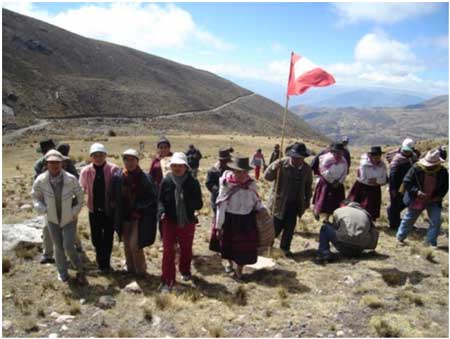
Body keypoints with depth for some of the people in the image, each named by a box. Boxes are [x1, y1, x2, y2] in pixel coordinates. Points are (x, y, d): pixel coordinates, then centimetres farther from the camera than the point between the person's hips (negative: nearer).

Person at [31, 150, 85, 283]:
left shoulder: (71, 179, -19)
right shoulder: (40, 180, -16)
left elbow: (80, 196, -3)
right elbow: (35, 196, 3)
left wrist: (75, 211, -7)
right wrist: (42, 209, -10)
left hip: (69, 219, -2)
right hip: (52, 219, 2)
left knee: (68, 246, -7)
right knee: (58, 247, 12)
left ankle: (79, 270, 17)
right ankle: (62, 272, 33)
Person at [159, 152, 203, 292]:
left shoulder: (193, 182, -10)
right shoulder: (166, 181, -8)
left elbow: (199, 204, -8)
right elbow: (161, 200, 2)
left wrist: (188, 201, -28)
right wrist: (162, 211, -19)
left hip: (187, 221, 1)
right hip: (170, 221, 0)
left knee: (186, 249, 18)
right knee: (168, 250, -3)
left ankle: (185, 271, 45)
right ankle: (167, 281, 8)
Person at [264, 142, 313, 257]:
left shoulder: (307, 169, 0)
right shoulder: (282, 163, -12)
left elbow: (308, 186, 14)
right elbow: (267, 177, -14)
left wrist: (307, 201, 16)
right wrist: (274, 167, -32)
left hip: (295, 204, 3)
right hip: (280, 203, -3)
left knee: (290, 228, 8)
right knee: (276, 227, 4)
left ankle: (285, 247, 26)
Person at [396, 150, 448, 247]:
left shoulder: (443, 171, -10)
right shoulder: (416, 168, -18)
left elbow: (445, 187, 4)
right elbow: (406, 182, -14)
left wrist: (439, 196, -12)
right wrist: (416, 191, -28)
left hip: (433, 201, 2)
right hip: (417, 200, -2)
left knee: (436, 220, -5)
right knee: (409, 219, 9)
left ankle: (431, 242, 9)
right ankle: (400, 237, 28)